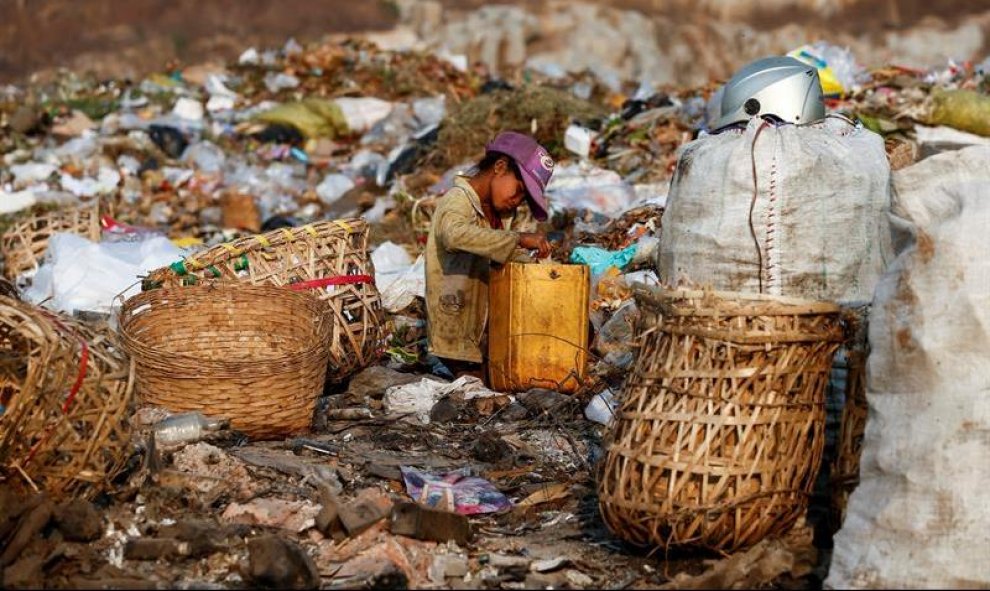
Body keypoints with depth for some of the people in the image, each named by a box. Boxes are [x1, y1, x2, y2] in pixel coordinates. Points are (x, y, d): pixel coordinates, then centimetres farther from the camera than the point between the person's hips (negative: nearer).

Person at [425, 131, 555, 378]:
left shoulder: (494, 207, 12)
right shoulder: (458, 201, -16)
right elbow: (455, 233, -39)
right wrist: (519, 238, -41)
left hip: (489, 327, 9)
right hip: (458, 337, -9)